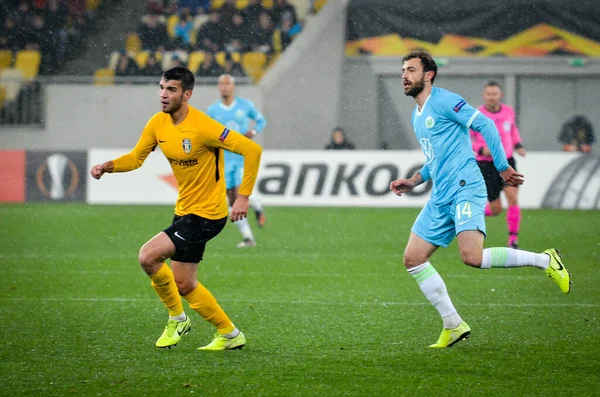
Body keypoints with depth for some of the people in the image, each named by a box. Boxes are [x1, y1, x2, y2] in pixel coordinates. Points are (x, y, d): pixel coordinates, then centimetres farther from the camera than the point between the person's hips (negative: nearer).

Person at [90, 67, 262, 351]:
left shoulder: (203, 127, -23)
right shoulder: (158, 123, 0)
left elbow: (252, 150, -22)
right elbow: (136, 157, 10)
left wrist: (243, 197, -23)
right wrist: (108, 166, -10)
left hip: (206, 213, -8)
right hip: (184, 210, 8)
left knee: (148, 256, -18)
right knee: (183, 284, 12)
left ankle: (177, 318, 3)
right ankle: (229, 335, 27)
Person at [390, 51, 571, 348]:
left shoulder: (444, 101, -6)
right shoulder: (417, 116, 21)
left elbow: (485, 125, -11)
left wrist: (503, 167, -13)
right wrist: (413, 182, 19)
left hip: (465, 190, -9)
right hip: (440, 198, 9)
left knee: (472, 257, -27)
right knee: (413, 259, 3)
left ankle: (544, 260, -9)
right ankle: (453, 326, 9)